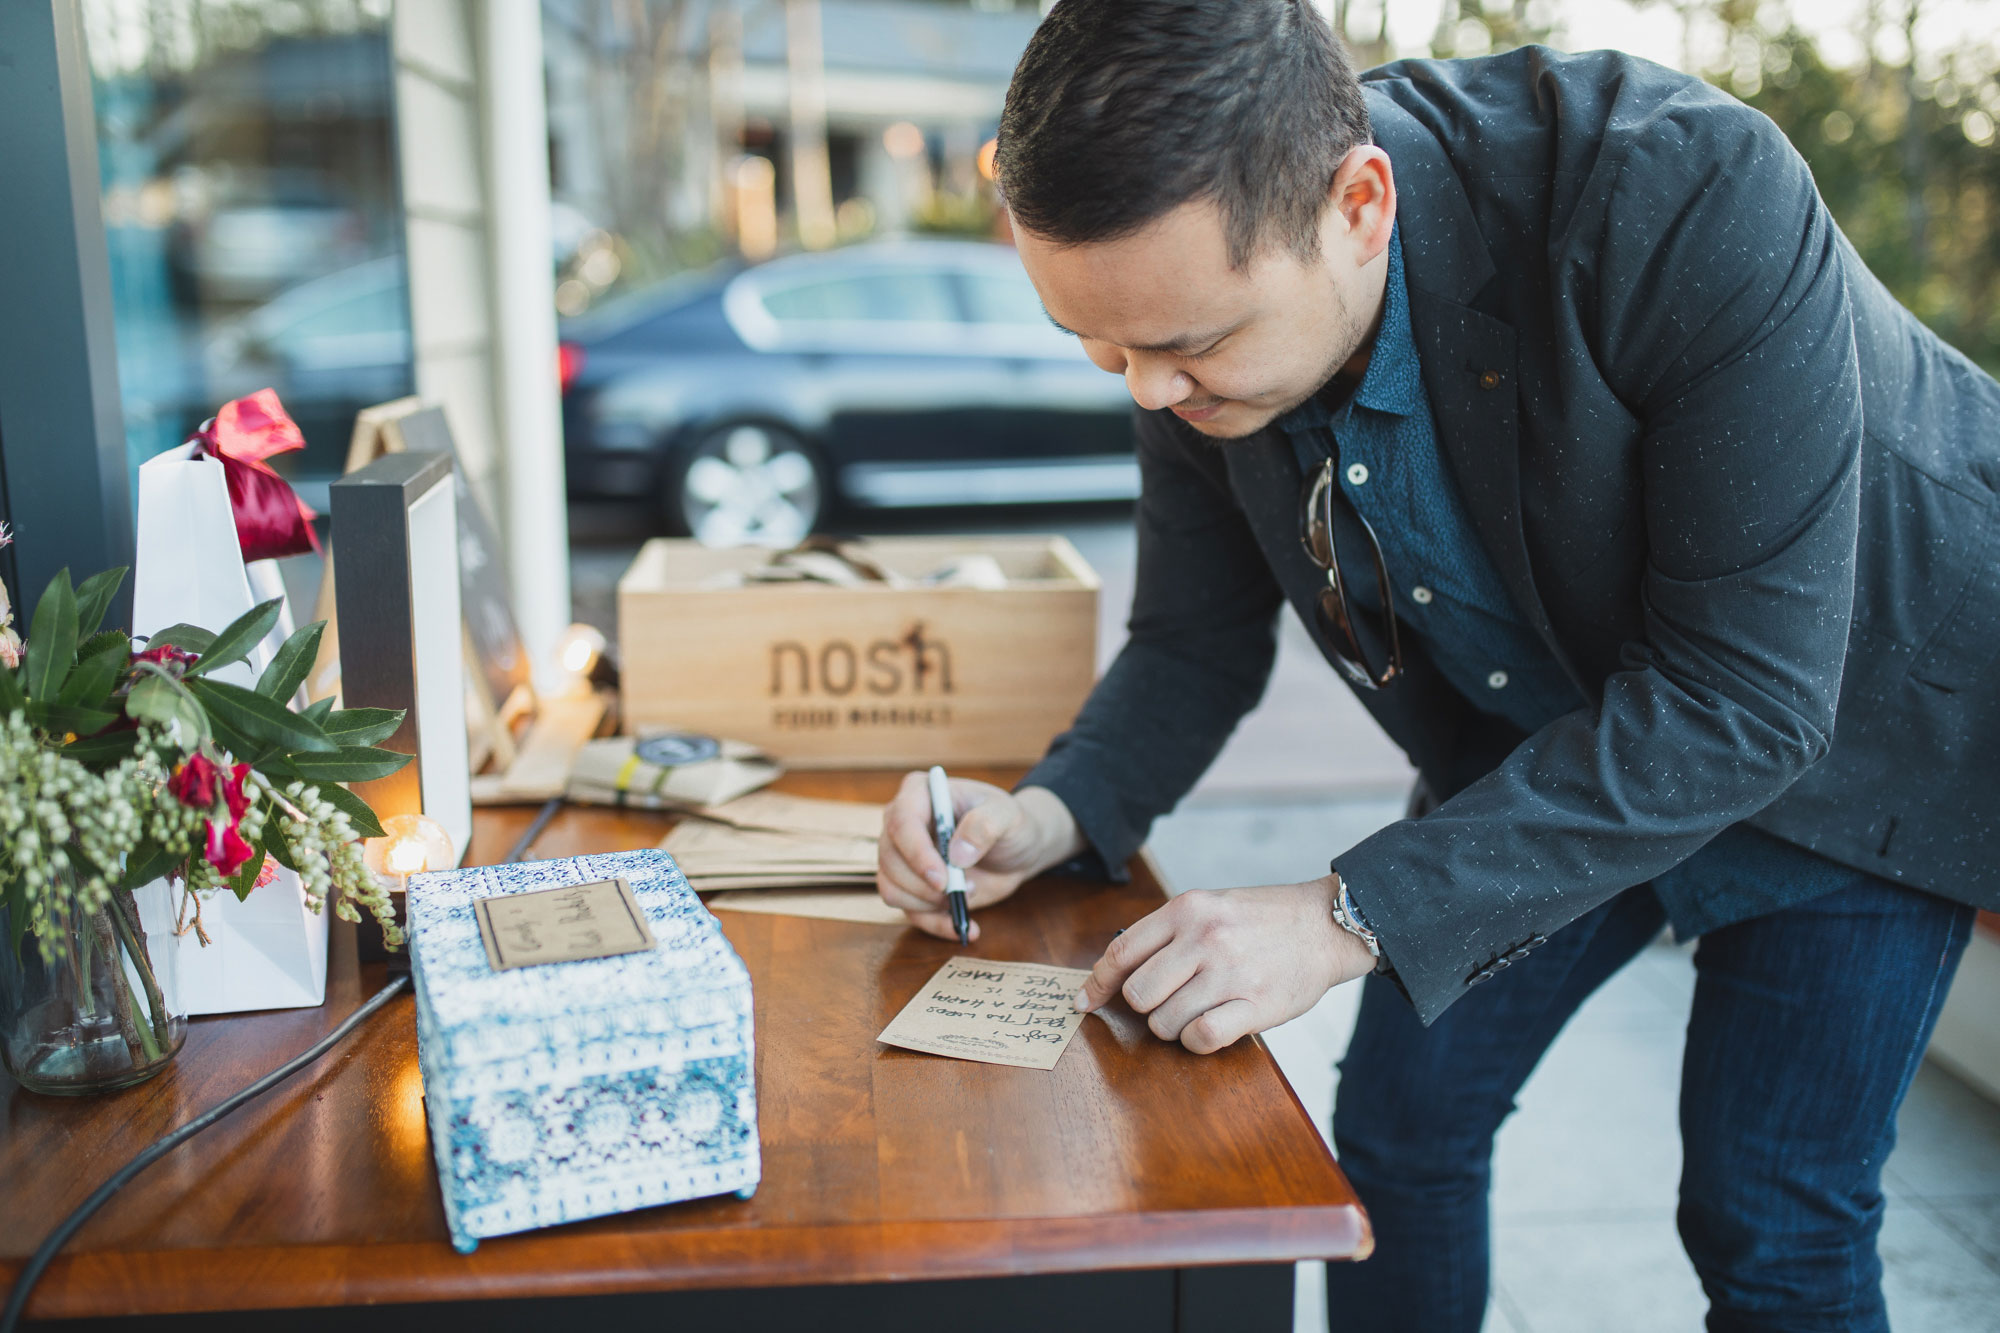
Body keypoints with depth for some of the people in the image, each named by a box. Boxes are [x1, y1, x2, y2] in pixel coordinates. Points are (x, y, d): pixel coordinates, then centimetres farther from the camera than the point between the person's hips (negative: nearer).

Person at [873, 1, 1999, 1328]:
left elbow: (1747, 695, -35)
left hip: (1847, 731, -4)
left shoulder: (1687, 191, -37)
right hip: (1535, 749, 5)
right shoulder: (1195, 301, -18)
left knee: (1770, 1224, -4)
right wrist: (1051, 815, -23)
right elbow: (1198, 640, -4)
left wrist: (1350, 919, -38)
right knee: (1399, 1117, 5)